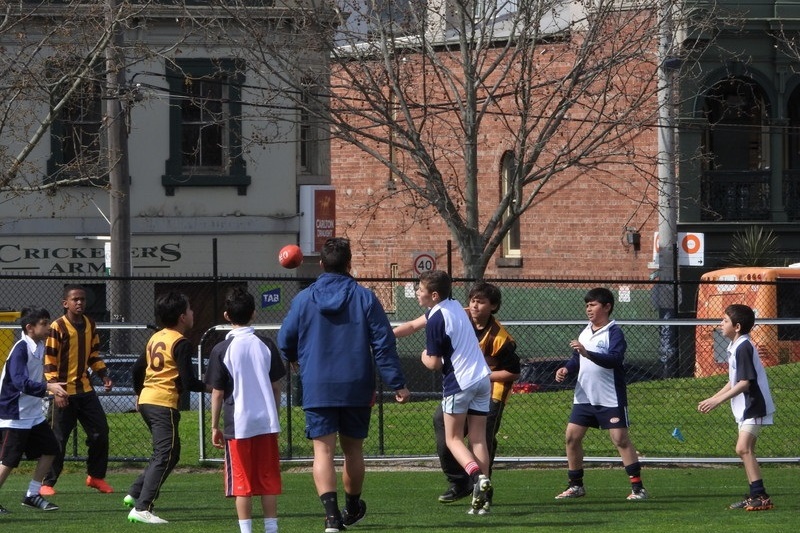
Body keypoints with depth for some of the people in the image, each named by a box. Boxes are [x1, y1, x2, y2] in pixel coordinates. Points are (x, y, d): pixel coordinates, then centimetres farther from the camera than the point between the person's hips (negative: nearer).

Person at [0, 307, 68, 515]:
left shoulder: (39, 347, 5)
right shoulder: (20, 349, -22)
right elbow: (20, 382, -33)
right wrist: (47, 387, -41)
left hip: (34, 414, 9)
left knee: (50, 450, 8)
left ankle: (32, 495, 18)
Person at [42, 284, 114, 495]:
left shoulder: (90, 325, 8)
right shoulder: (57, 328, -12)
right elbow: (49, 362, -13)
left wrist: (104, 376, 4)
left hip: (85, 389, 6)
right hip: (65, 392, -6)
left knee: (100, 431, 6)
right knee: (59, 439, -2)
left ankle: (96, 476, 21)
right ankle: (47, 483, 7)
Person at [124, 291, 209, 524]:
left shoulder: (155, 338, 13)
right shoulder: (181, 344, -11)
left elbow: (137, 369, 20)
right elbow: (188, 382, -16)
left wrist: (139, 393, 35)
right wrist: (208, 387, 1)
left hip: (146, 400, 9)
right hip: (164, 404, -9)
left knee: (169, 453, 21)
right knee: (165, 456, -8)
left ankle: (135, 494, 18)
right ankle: (141, 509, -15)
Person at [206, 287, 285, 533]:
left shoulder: (222, 350, -6)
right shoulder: (266, 346, 2)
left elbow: (217, 393, -4)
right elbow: (276, 386, 8)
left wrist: (215, 426, 5)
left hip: (238, 425, -3)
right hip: (267, 421, 3)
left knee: (242, 483, 1)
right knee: (269, 480, 8)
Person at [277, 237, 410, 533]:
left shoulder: (304, 299, -2)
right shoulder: (365, 298, -3)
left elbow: (285, 342, 8)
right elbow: (384, 345, -5)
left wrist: (294, 359, 31)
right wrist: (397, 384, -2)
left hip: (317, 389, -1)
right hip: (357, 387, 1)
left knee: (323, 450, -5)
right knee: (353, 449, 17)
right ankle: (352, 507, 34)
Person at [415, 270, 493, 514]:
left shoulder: (436, 320, -15)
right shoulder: (454, 305, 11)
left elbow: (434, 363, -12)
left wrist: (424, 357, 8)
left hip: (458, 383, -7)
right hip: (482, 379, 7)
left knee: (453, 439, 4)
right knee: (478, 438, 6)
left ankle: (477, 475, -22)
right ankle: (482, 498, 0)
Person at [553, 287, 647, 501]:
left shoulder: (614, 333, -11)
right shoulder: (585, 332, 13)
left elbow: (614, 359, -26)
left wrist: (587, 353, -35)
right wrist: (566, 369, 5)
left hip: (610, 399, -8)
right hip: (584, 397, 8)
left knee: (620, 439, -8)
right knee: (572, 436, 5)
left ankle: (637, 487, -4)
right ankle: (576, 485, 16)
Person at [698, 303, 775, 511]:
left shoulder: (743, 348, -18)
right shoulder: (736, 347, 14)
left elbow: (745, 383, -23)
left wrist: (718, 400, -23)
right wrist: (713, 399, 20)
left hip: (754, 406, -11)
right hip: (746, 408, 11)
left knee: (743, 448, -19)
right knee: (745, 451, 15)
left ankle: (761, 496, -23)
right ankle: (755, 497, 22)